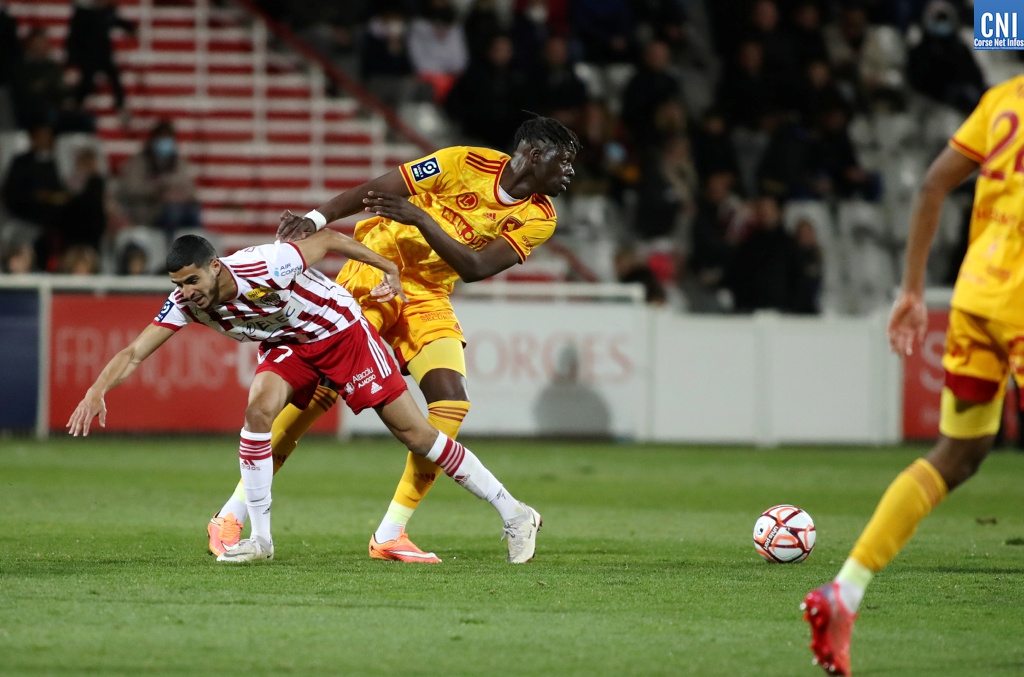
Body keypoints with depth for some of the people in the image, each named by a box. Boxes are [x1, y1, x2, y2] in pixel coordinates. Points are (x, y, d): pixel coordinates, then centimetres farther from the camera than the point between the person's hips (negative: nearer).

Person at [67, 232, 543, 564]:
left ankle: (512, 513, 4)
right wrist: (98, 390, -37)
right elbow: (134, 353, -20)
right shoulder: (184, 302, -20)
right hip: (285, 346, 5)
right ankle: (260, 538, -12)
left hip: (340, 331, -5)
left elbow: (326, 240, -21)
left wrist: (389, 269, -13)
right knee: (260, 408, -24)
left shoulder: (264, 268, -35)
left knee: (413, 432, -5)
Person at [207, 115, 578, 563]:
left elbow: (475, 268, -14)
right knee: (320, 387, -14)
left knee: (452, 404, -14)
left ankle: (390, 534, -5)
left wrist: (421, 219, -27)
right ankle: (231, 515, -6)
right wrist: (315, 220, -19)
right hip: (376, 274, -5)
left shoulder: (538, 218, -2)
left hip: (429, 299, 5)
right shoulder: (469, 163, -14)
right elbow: (378, 190, -9)